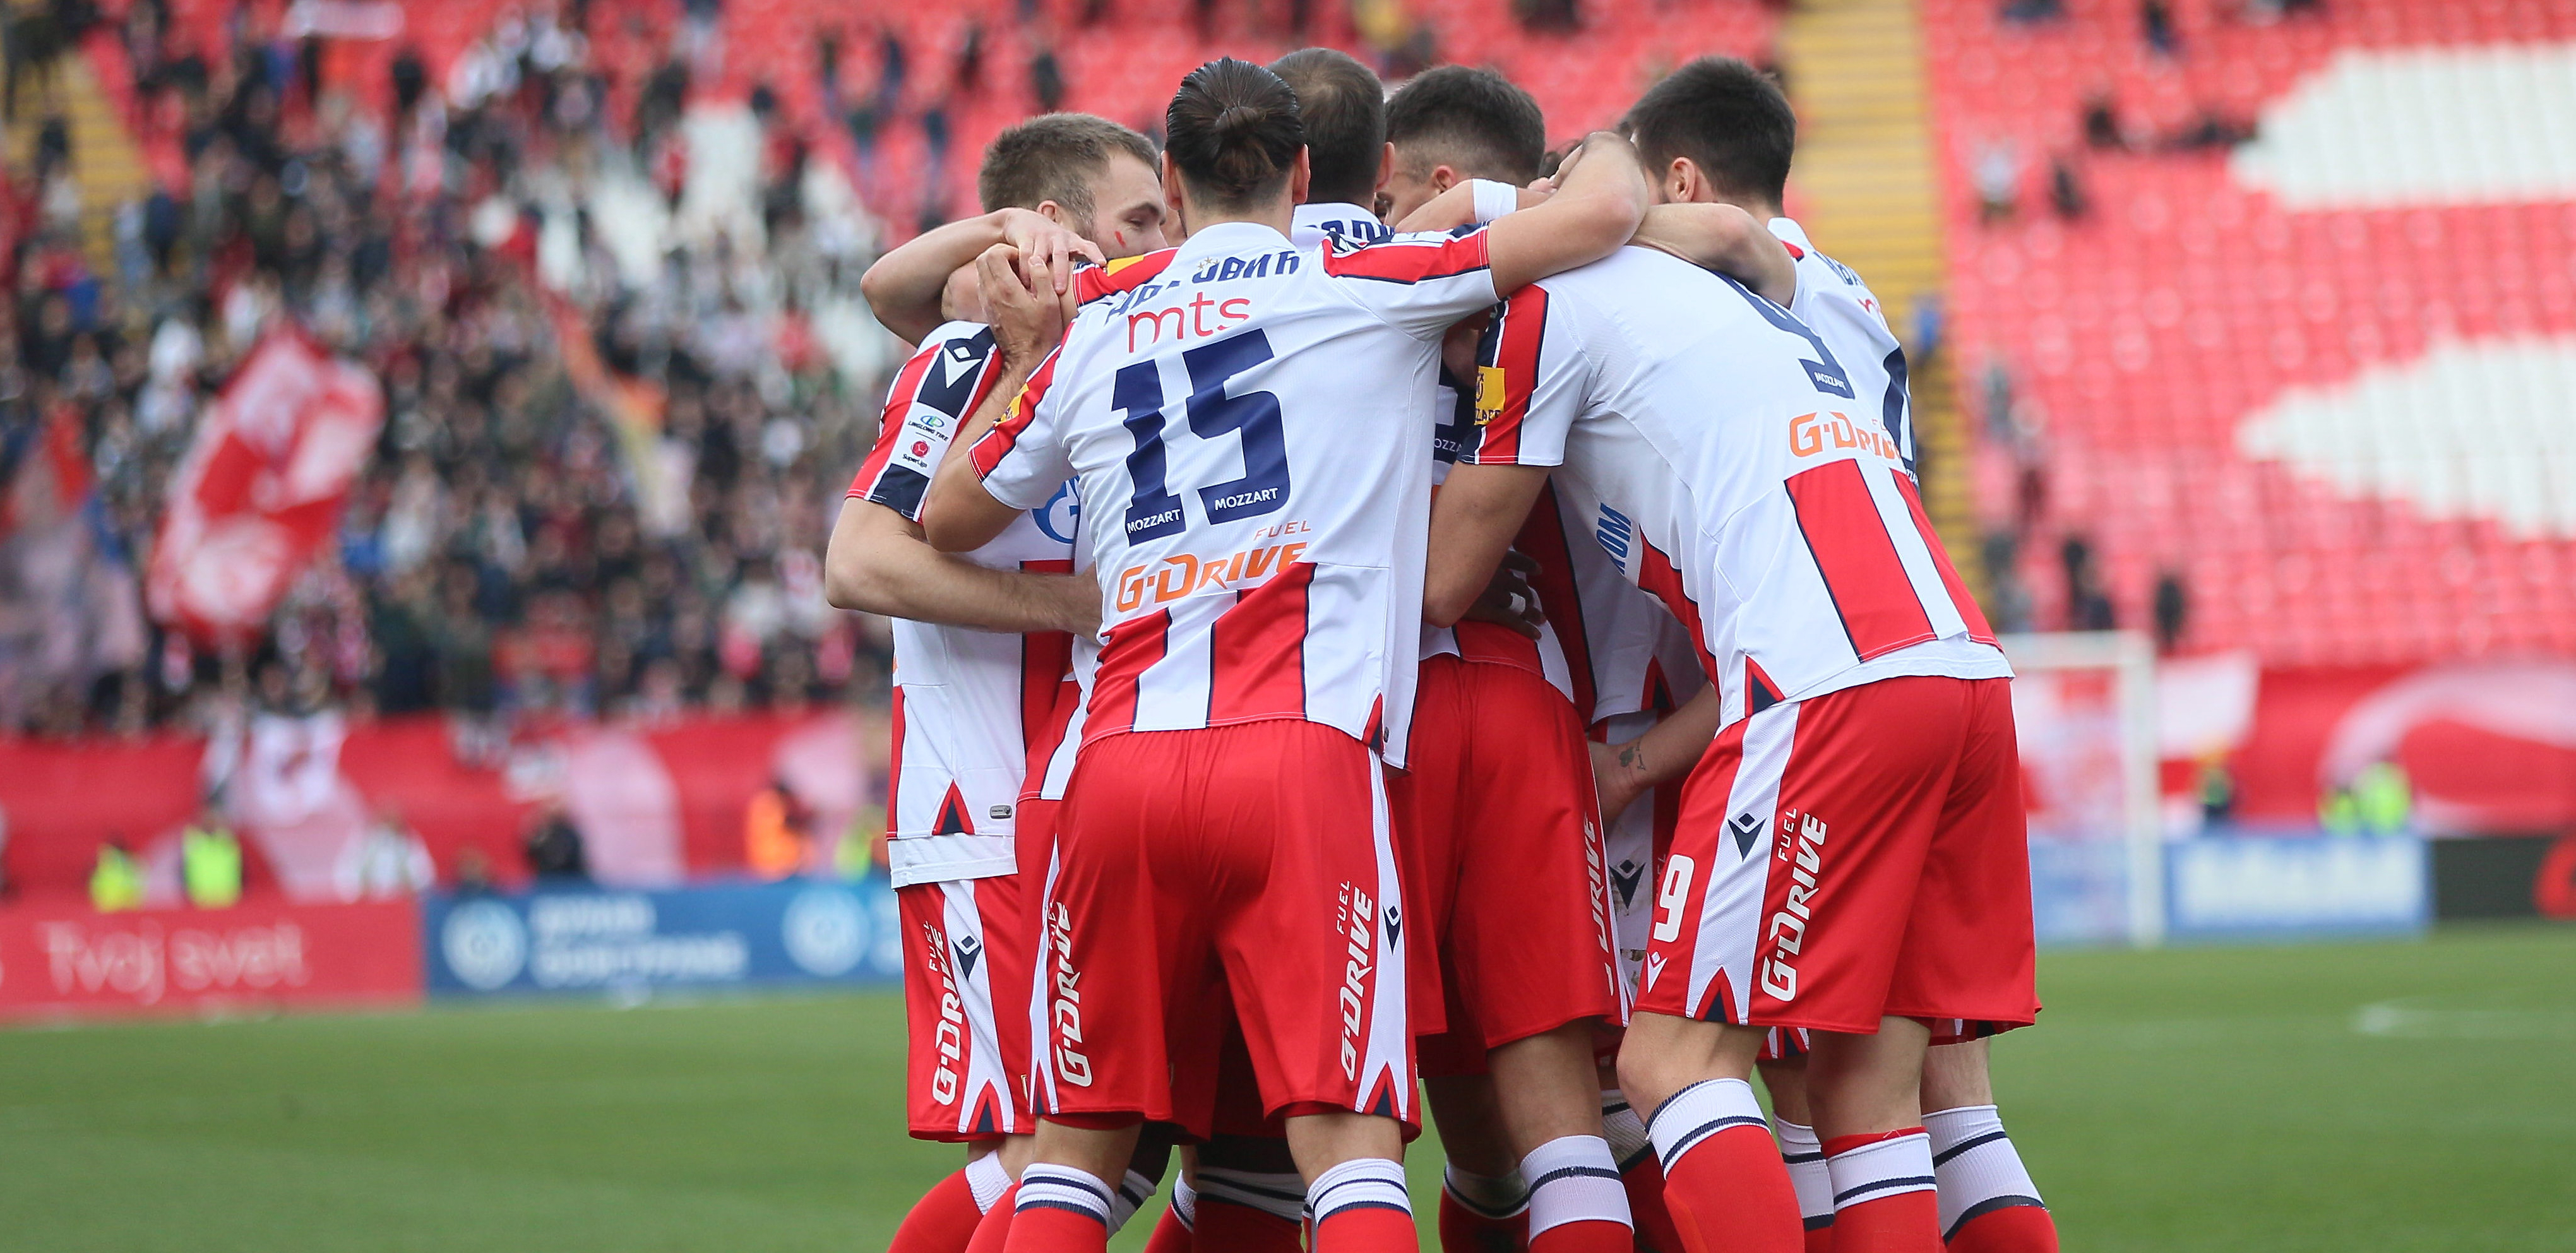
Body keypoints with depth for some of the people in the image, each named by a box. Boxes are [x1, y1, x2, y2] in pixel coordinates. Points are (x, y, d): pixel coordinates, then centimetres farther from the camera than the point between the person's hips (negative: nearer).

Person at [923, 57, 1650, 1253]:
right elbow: (1604, 212, 5)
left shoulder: (1093, 332, 19)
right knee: (1346, 1137, -8)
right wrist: (1607, 150, 28)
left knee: (1079, 1138, 11)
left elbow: (948, 519, 32)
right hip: (1302, 753, -3)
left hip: (1123, 758, 3)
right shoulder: (1359, 283, 8)